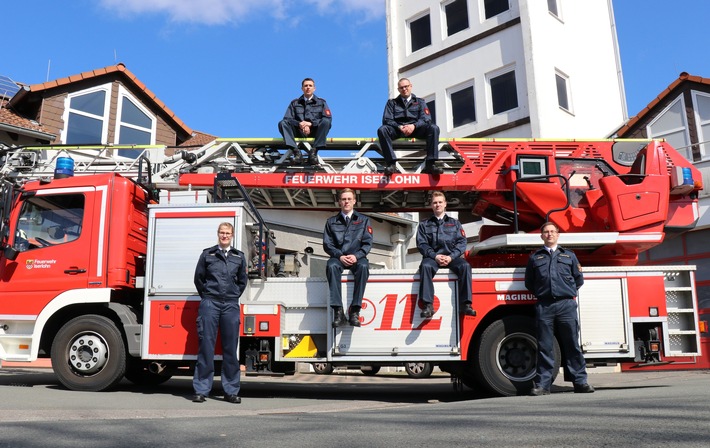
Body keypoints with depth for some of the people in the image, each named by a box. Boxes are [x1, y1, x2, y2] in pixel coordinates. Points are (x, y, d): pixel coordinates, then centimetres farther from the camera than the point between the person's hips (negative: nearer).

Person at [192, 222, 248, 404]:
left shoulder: (239, 256, 12)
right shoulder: (207, 254, 7)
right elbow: (198, 278, 12)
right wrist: (207, 296, 12)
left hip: (231, 305, 2)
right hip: (210, 304, -2)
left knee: (230, 348, 5)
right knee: (206, 346, -2)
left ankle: (231, 390, 12)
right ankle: (201, 390, 5)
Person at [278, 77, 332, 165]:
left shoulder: (321, 102, 14)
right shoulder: (294, 103, 17)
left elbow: (328, 118, -3)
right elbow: (287, 118, 3)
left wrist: (311, 124, -15)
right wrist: (300, 124, -18)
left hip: (315, 131, -1)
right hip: (299, 131, 1)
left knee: (326, 122, -29)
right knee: (282, 123, -21)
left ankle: (314, 151, -32)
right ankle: (296, 150, -36)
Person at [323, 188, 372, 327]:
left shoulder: (363, 220, 14)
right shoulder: (331, 221, 16)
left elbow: (368, 243, 5)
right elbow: (327, 244, 7)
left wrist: (356, 256, -14)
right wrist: (339, 256, -12)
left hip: (357, 257, 0)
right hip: (338, 257, 1)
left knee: (363, 266, -36)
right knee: (331, 266, -35)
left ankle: (354, 311, -35)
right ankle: (338, 311, -38)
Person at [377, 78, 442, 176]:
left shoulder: (420, 102, 22)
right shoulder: (392, 103, 21)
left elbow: (426, 119, 6)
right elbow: (387, 119, 6)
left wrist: (413, 126, -17)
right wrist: (399, 127, -15)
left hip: (416, 129, 1)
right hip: (397, 130, 0)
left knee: (434, 128, -28)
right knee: (382, 130, -32)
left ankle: (430, 164, -34)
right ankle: (391, 163, -39)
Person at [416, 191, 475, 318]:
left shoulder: (455, 223, 19)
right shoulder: (424, 225, 17)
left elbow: (461, 242, 7)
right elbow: (421, 244, 5)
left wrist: (451, 257, -12)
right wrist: (435, 256, -13)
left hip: (452, 257, 1)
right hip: (432, 256, -1)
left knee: (465, 266, -30)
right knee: (425, 266, -34)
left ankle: (465, 304, -32)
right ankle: (428, 305, -38)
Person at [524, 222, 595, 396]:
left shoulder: (569, 255, 17)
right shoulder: (534, 257, 15)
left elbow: (579, 279, 19)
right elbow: (529, 283, 18)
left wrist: (568, 291, 12)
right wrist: (541, 293, 9)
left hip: (567, 304, 0)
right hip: (544, 306, 0)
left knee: (572, 345, 2)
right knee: (544, 347, 1)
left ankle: (580, 381, 8)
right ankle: (542, 384, 4)